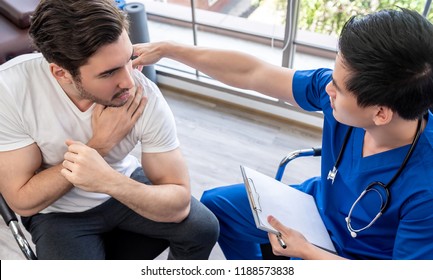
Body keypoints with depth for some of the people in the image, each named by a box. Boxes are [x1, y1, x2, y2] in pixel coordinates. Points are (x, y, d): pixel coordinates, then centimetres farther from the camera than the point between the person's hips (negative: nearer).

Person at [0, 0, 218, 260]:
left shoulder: (145, 96, -27)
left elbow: (178, 204, -24)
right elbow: (23, 202, -21)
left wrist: (110, 180, -42)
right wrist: (100, 143, -32)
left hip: (124, 186, 2)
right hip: (58, 211, -1)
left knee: (202, 228, -14)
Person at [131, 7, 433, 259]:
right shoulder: (337, 87, -25)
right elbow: (251, 73, -18)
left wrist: (306, 251, -27)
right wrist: (167, 49, -14)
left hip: (360, 253, -4)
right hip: (319, 206, 5)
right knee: (216, 204, 12)